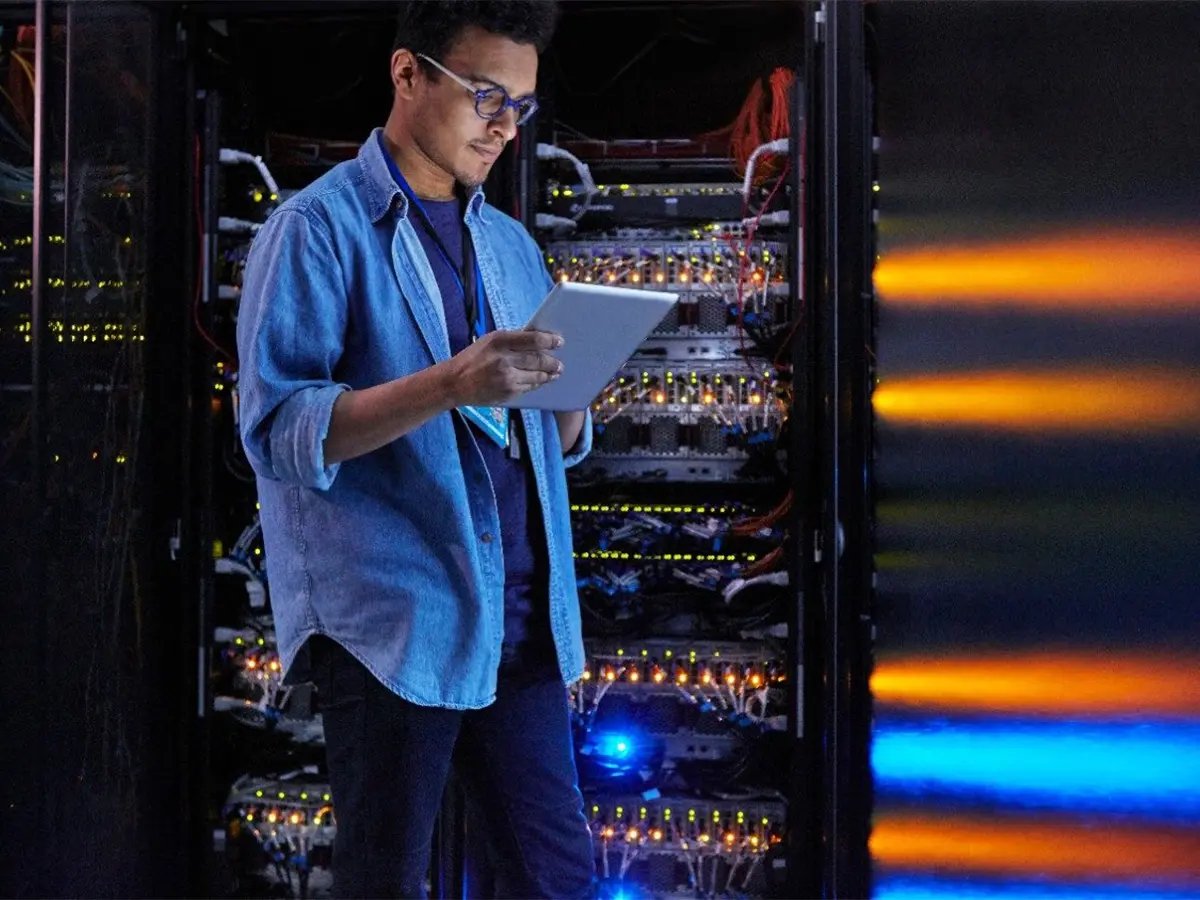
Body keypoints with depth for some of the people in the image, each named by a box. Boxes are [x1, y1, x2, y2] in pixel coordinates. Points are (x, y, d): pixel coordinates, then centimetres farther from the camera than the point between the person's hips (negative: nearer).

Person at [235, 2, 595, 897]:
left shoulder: (511, 244, 17)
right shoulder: (318, 228, -2)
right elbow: (278, 430, -13)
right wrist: (447, 386, -24)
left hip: (521, 619, 6)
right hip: (394, 620, -6)